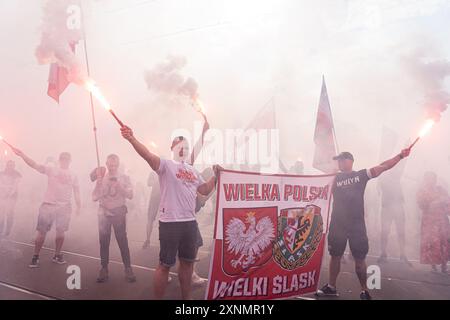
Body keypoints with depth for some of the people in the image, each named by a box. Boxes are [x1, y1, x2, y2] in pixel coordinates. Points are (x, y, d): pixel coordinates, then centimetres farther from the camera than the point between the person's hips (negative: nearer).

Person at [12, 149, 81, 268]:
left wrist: (78, 207, 7)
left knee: (60, 231, 6)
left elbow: (76, 192, 13)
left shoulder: (73, 176, 11)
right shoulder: (51, 170, 4)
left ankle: (57, 255, 21)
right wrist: (22, 155, -21)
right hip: (48, 205, -2)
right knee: (42, 231, -1)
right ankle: (35, 257, 9)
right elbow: (34, 165, -7)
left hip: (64, 207, 2)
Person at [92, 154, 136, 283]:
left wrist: (119, 185, -20)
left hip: (119, 213, -1)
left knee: (122, 241, -3)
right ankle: (104, 270, 14)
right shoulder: (101, 179, 3)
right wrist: (99, 181, -13)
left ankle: (128, 269, 6)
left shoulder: (124, 178, 1)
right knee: (104, 242, 4)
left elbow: (130, 195, -8)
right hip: (104, 213, 2)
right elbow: (94, 197, -4)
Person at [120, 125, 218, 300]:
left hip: (190, 222, 7)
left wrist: (216, 176, 10)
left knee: (187, 262, 17)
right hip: (170, 223, -7)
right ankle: (158, 298, 17)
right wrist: (132, 139, -41)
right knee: (165, 265, 1)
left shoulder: (192, 170, 15)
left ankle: (186, 297, 33)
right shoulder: (166, 165, -5)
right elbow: (147, 155, -24)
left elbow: (205, 190, 23)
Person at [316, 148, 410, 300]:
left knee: (359, 258, 3)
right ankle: (331, 287, 21)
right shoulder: (334, 178, 9)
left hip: (357, 224, -2)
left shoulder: (361, 175, 4)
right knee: (335, 256, 9)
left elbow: (383, 167, -1)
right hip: (337, 224, 2)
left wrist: (400, 155, -6)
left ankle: (364, 290, 16)